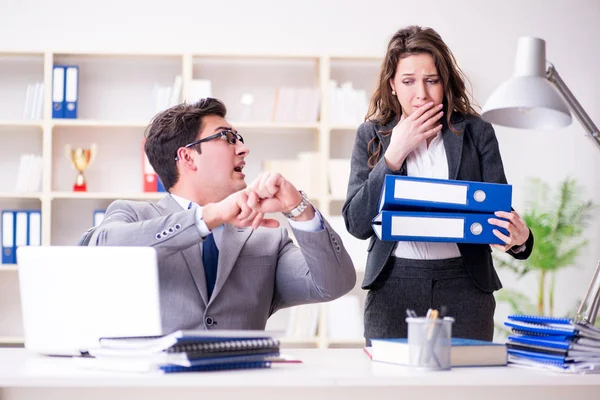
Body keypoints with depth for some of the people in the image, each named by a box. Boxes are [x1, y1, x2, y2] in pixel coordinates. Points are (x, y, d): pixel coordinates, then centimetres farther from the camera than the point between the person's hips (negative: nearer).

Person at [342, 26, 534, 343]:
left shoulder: (476, 132, 6)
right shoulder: (372, 135, 7)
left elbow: (499, 208, 2)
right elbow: (356, 223, -2)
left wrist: (519, 239, -21)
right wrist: (395, 153, -8)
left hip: (464, 285, 0)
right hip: (394, 285, 0)